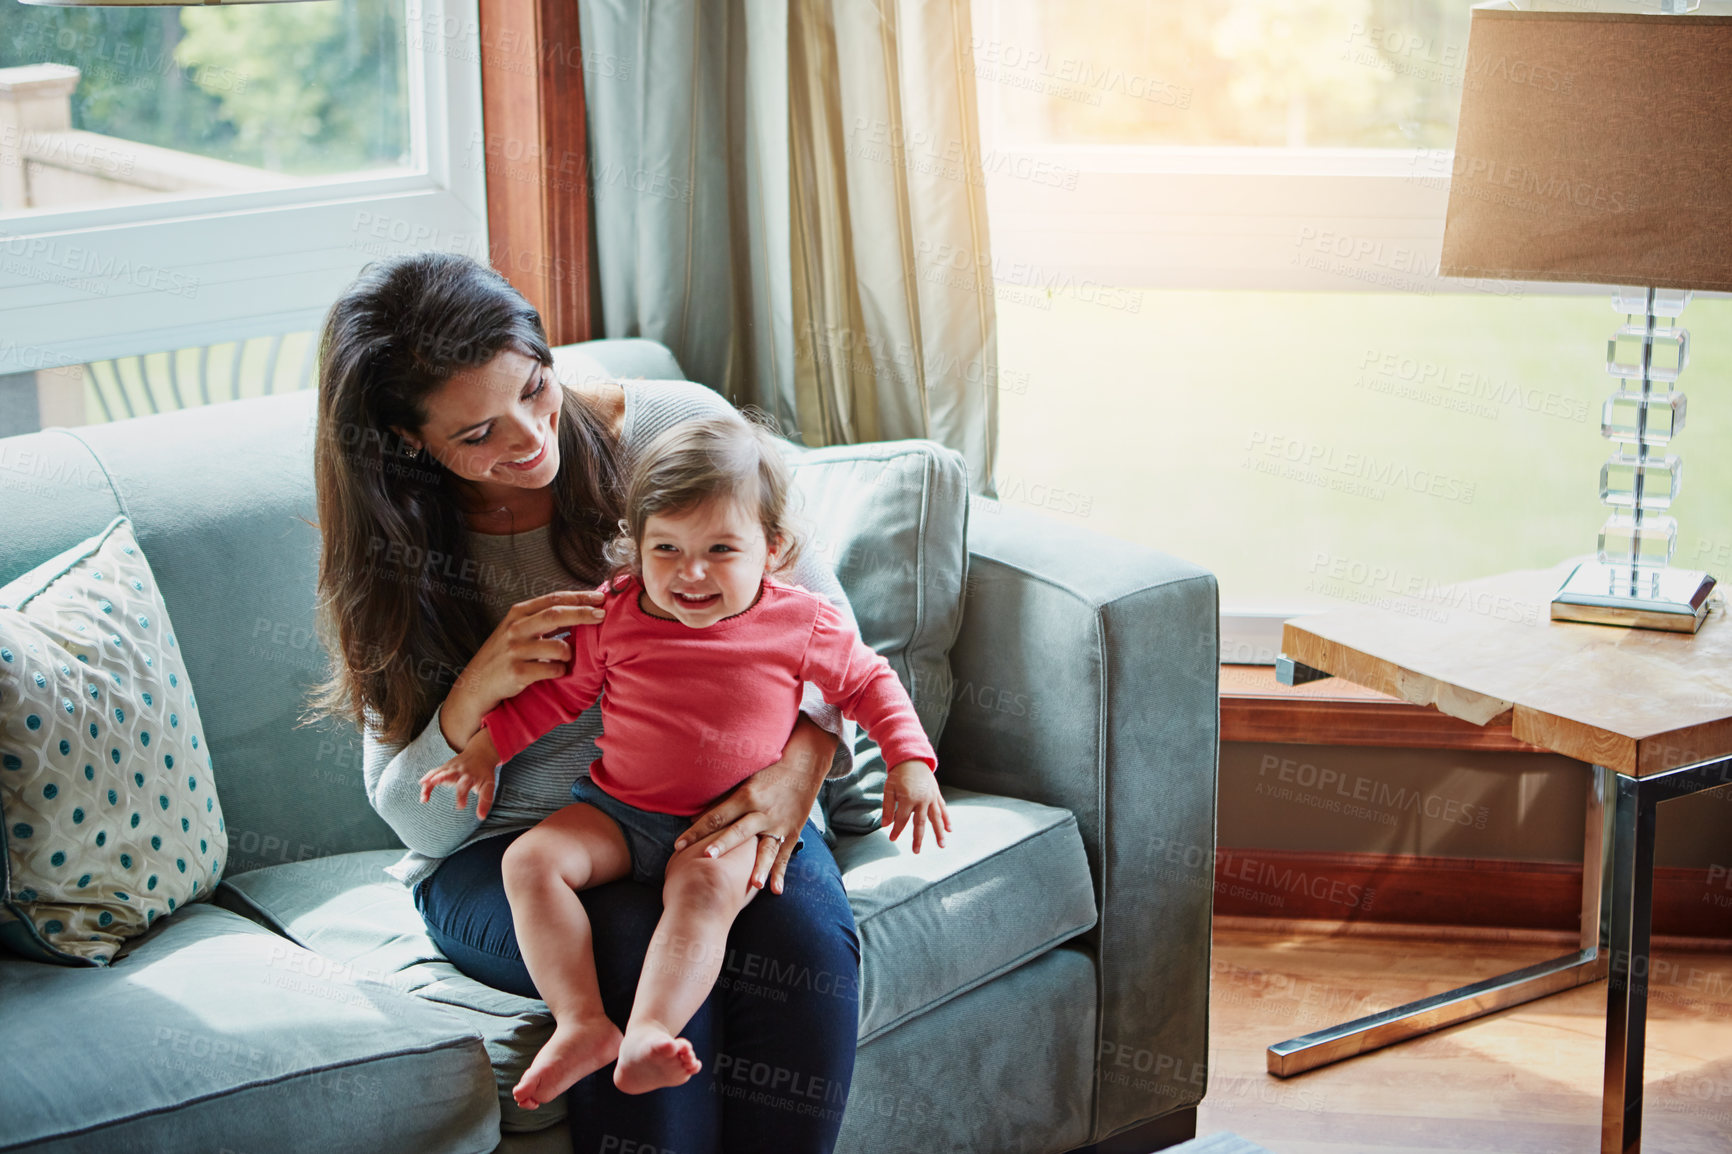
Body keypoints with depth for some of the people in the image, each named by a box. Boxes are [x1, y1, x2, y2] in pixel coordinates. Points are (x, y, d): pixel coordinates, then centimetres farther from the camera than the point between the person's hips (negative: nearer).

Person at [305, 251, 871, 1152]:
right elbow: (417, 820, -4)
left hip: (717, 804, 1)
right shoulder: (394, 558, -5)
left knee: (803, 925, -31)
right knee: (646, 941, -34)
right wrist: (475, 691, -27)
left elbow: (820, 608, -1)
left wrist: (802, 761, -22)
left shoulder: (675, 427, -7)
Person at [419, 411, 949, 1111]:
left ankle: (648, 1037, -49)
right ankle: (581, 1025, -30)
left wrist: (910, 763, -1)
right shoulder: (616, 613, -2)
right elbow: (561, 688, 12)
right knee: (530, 861, -21)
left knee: (705, 888, -36)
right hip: (615, 811, 3)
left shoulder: (801, 625, -6)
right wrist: (484, 749, 7)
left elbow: (869, 681, 9)